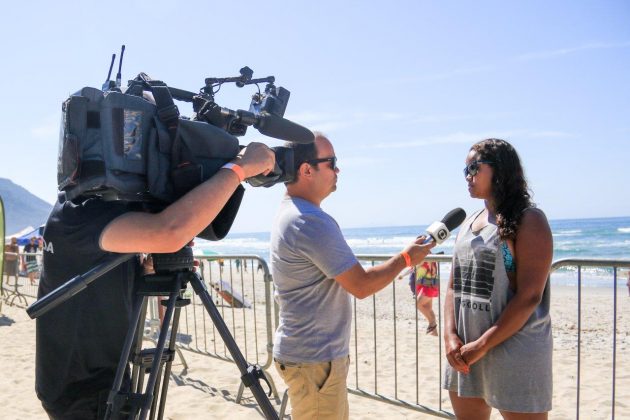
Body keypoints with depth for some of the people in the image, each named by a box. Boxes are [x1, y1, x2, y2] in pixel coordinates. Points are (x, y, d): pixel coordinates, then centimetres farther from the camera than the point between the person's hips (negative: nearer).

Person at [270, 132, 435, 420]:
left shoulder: (289, 213, 8)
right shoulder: (311, 221, -24)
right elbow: (361, 285, -20)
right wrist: (405, 258, -6)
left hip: (311, 352, 10)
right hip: (314, 359, -10)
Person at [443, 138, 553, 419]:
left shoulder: (529, 221, -9)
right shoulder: (468, 224, 12)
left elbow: (529, 297, -16)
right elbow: (454, 286, 11)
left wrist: (482, 345, -16)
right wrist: (450, 335, -3)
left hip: (514, 350, -7)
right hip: (465, 352, 7)